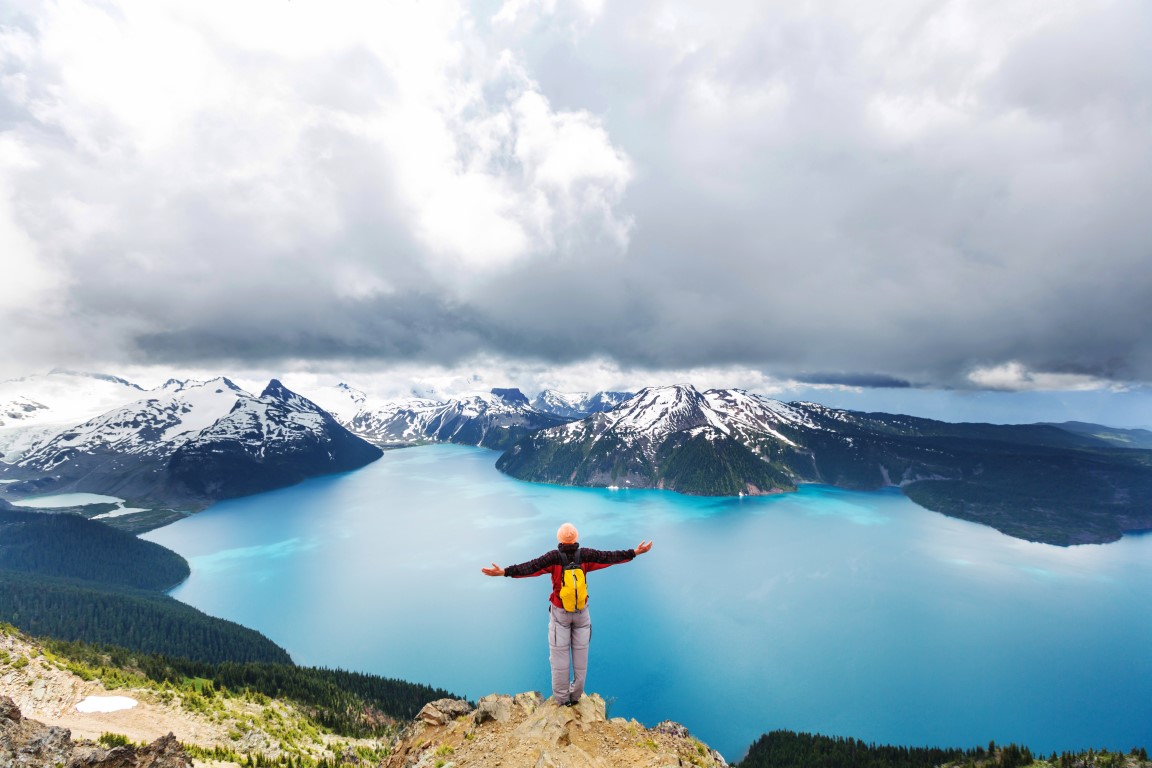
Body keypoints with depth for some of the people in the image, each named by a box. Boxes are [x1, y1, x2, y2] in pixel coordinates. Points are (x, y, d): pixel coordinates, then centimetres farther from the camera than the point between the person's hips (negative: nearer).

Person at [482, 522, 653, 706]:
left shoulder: (554, 557, -18)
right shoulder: (586, 555, -11)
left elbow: (530, 567, -26)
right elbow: (609, 556, -8)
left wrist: (505, 572, -29)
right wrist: (635, 552, -2)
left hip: (560, 612, -2)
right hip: (581, 612, 2)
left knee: (559, 655, 10)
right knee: (580, 653, 14)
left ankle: (562, 698, 19)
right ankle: (576, 695, 26)